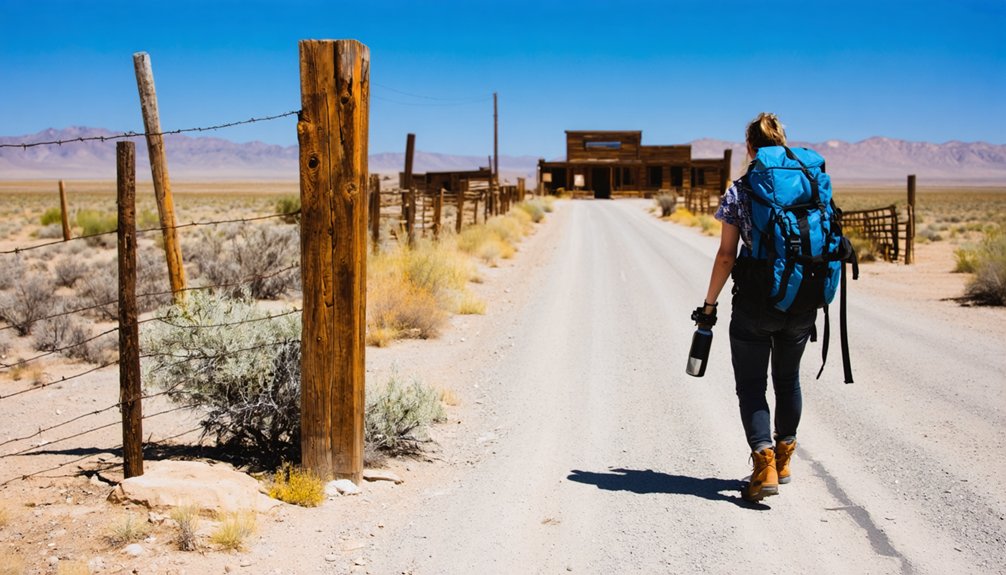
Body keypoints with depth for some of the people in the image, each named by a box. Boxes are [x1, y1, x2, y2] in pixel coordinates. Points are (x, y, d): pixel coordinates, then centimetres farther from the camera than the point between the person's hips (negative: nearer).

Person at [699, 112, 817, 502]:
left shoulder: (739, 192, -6)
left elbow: (726, 256, -8)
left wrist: (710, 303, 2)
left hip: (754, 303, -4)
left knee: (751, 384, 6)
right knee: (788, 378, 21)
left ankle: (764, 465, -10)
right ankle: (784, 459, 32)